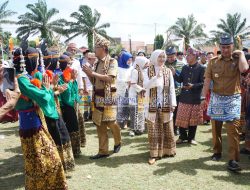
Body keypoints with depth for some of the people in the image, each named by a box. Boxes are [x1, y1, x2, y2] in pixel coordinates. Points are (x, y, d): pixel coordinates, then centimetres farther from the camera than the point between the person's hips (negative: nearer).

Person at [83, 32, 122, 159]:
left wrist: (93, 73, -17)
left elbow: (110, 78, -20)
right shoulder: (98, 63, 13)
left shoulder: (112, 61, -5)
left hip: (108, 97, -6)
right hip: (98, 97, 6)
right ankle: (103, 151, 14)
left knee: (110, 122, -3)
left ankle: (118, 142, 27)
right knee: (100, 124, 6)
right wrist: (88, 74, -1)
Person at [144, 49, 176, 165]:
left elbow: (172, 88, 5)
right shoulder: (149, 71, -1)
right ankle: (154, 154, 7)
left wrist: (173, 103, -1)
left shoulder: (168, 71, 6)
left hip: (165, 105, 2)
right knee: (153, 130, 1)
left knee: (167, 129, 8)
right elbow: (145, 85, -14)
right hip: (152, 104, -2)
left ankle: (167, 150, 23)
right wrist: (156, 77, -23)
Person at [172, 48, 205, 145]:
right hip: (184, 97, 4)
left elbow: (203, 83, -12)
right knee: (181, 118, 7)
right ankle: (182, 136, 22)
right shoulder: (185, 68, 8)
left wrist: (193, 86, -24)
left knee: (193, 119, 8)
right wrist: (174, 74, -8)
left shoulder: (201, 68, -7)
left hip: (195, 98, -4)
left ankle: (191, 138, 22)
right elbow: (180, 79, 9)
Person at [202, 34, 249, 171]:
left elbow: (244, 69, -26)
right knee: (215, 128, 12)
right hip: (216, 99, 3)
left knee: (232, 130, -8)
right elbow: (207, 81, 4)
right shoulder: (213, 61, 4)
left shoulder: (237, 60, -2)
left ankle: (233, 160, -3)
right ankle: (217, 151, 30)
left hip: (233, 99, -3)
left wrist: (241, 53, -11)